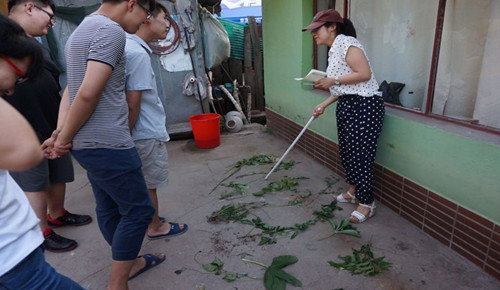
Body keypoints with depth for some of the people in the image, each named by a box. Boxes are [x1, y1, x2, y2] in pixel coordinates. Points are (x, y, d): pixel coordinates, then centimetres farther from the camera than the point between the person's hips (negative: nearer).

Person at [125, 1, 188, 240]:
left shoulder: (129, 47, 10)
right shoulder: (138, 53, -21)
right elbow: (132, 103, -23)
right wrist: (127, 135, -12)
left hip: (142, 131, 9)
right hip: (148, 133, -9)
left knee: (144, 183, 21)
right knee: (149, 184, 7)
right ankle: (155, 227, 25)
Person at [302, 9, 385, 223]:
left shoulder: (346, 43, -13)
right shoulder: (334, 50, 16)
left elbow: (365, 74, -22)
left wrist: (333, 80, -17)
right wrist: (323, 105, 11)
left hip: (364, 106, -10)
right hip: (347, 105, 10)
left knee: (360, 155, -4)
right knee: (345, 150, 15)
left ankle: (367, 203, 11)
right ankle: (353, 191, 32)